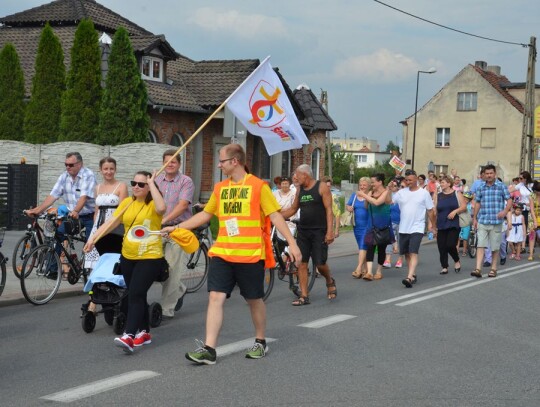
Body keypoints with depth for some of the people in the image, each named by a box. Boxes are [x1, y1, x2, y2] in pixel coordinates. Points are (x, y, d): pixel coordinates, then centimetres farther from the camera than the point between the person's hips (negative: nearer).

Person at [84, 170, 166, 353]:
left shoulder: (152, 204, -9)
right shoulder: (127, 202, 7)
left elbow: (161, 208, -33)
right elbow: (111, 222, 3)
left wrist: (152, 184, -23)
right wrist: (93, 238, -8)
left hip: (150, 258, -6)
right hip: (128, 257, 6)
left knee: (135, 295, -16)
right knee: (137, 295, 14)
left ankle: (129, 336, -22)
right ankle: (144, 332, 27)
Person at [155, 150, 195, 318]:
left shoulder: (186, 181, -3)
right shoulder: (156, 180, 13)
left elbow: (183, 204, -16)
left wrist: (165, 219, -27)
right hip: (158, 229, 5)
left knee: (171, 270, -6)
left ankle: (167, 309, 3)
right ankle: (179, 290, 33)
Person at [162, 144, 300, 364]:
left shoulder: (258, 186, -6)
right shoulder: (220, 188, 10)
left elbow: (275, 215, -7)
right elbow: (205, 214, 18)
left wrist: (291, 242, -15)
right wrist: (176, 228, 16)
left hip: (251, 255, -4)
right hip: (222, 253, 4)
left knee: (254, 299, 9)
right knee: (215, 297, -6)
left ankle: (261, 342, 29)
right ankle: (209, 349, -8)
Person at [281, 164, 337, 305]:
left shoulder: (322, 187, -6)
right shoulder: (300, 189, 11)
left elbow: (329, 210, -10)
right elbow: (293, 209, 18)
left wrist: (330, 231, -18)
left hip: (319, 231, -5)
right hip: (303, 231, 6)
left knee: (320, 264, -7)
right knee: (301, 263, -1)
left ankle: (330, 282, 25)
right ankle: (304, 296, 4)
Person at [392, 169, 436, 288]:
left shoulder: (424, 193, -2)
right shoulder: (401, 193, 5)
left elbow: (430, 211, 4)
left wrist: (433, 226, 7)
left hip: (417, 228, -4)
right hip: (403, 228, 5)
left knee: (413, 252, -17)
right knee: (406, 253, 12)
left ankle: (409, 277, -27)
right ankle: (413, 275, 28)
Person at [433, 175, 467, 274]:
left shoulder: (457, 194, 4)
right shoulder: (438, 196, 11)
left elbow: (464, 206, -1)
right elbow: (434, 211, 9)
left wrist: (455, 211, -17)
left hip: (454, 225, -3)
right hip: (441, 226, 3)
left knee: (450, 245, -14)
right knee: (442, 247, -2)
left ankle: (457, 261, 13)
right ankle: (444, 267, 9)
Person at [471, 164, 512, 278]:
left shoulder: (501, 186, 1)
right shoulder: (481, 188, 10)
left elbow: (509, 200, 0)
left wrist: (505, 211, -18)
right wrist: (474, 218, 14)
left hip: (496, 222, -2)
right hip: (482, 221, 2)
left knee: (495, 247, 6)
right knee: (480, 245, -6)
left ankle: (493, 269, 18)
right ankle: (478, 269, -10)